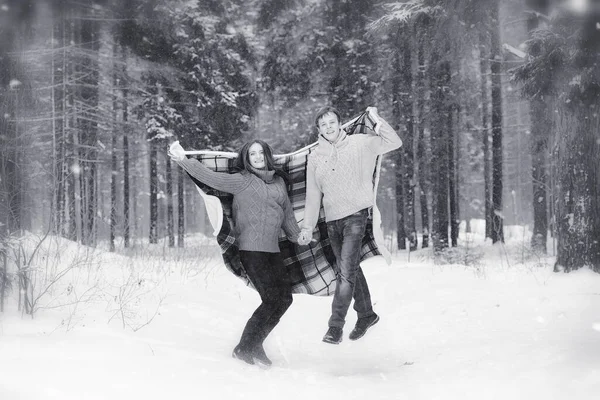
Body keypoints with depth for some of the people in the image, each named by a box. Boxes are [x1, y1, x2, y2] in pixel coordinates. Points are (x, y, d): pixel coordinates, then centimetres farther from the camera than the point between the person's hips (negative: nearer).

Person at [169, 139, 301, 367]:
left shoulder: (279, 181, 15)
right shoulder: (242, 181, -3)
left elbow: (287, 214, 26)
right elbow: (211, 178, -12)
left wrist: (298, 238, 32)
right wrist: (183, 160, -22)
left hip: (272, 250, 7)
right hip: (251, 249, -7)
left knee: (285, 297, 5)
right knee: (271, 299, -11)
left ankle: (253, 346, 17)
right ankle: (245, 348, 2)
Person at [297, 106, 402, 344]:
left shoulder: (359, 144, 1)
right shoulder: (315, 157, 9)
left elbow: (394, 143, 2)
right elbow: (313, 196, 10)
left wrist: (377, 121, -9)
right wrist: (307, 227, 6)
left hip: (355, 216, -5)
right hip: (332, 220, 5)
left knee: (346, 272, -13)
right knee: (349, 270, 14)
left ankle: (336, 326, -12)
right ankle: (366, 314, 31)